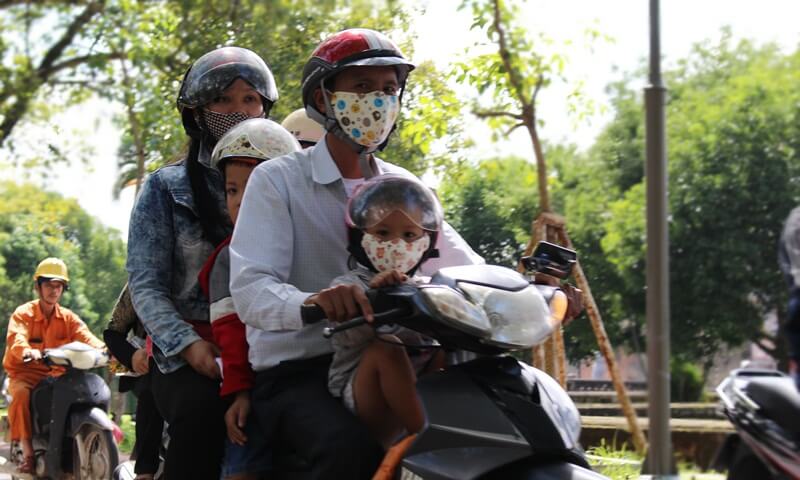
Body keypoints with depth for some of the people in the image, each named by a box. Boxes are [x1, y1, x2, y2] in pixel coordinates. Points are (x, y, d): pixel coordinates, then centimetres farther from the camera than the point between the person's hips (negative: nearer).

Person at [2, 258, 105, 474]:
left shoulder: (68, 318, 7)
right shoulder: (23, 313, -6)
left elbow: (85, 337, -12)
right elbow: (16, 339, -27)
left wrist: (103, 349, -35)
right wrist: (28, 351, -51)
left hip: (55, 373, 3)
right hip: (24, 371, -3)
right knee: (22, 394, -35)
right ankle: (27, 452, -31)